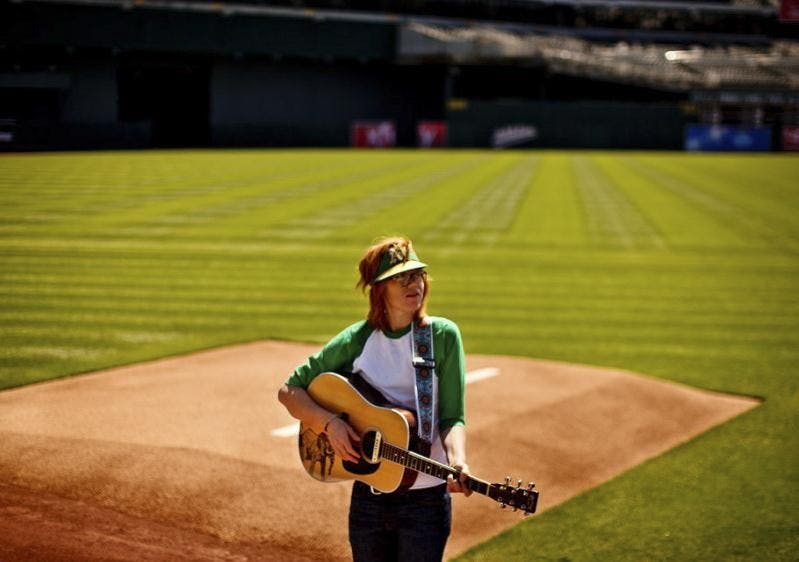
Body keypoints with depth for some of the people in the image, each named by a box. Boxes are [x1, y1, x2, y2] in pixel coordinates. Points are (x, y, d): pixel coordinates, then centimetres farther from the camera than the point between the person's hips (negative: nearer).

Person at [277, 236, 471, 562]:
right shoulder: (357, 340, -1)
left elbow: (452, 417, -9)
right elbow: (289, 391, 3)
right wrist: (330, 423, -13)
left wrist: (458, 463, -28)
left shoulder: (443, 335, -5)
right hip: (368, 495, 2)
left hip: (425, 498, -2)